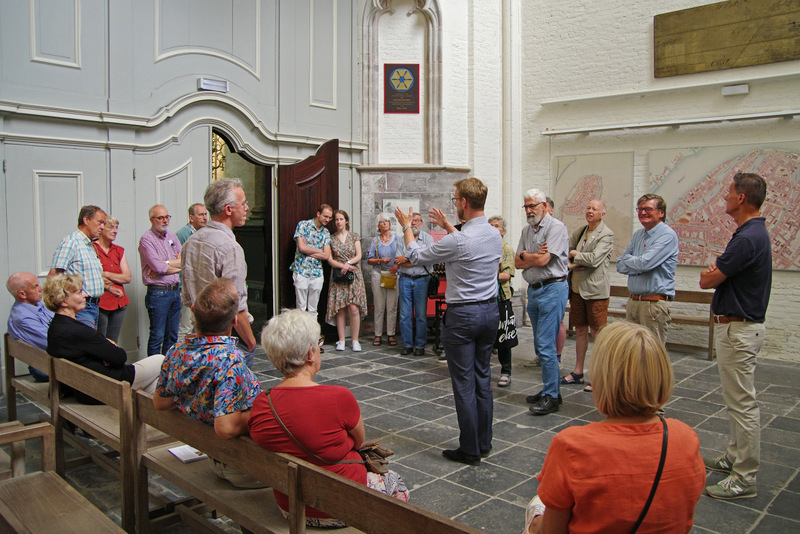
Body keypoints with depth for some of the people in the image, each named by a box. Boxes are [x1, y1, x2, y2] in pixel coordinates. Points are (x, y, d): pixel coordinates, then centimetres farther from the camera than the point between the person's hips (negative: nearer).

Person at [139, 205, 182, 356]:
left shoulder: (172, 237, 14)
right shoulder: (146, 239, -7)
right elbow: (158, 267, -18)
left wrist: (165, 263, -12)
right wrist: (177, 265, -3)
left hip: (175, 291, 7)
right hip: (158, 293, -6)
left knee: (172, 336, 12)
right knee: (157, 336, -2)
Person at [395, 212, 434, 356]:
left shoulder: (427, 238, 4)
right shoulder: (402, 240, 9)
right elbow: (399, 263, -2)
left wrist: (407, 259, -8)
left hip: (422, 280, -2)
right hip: (405, 279, 2)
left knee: (421, 315, -1)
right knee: (405, 315, 3)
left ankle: (420, 345, 9)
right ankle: (407, 344, 13)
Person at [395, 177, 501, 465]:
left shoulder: (457, 241, -21)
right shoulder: (495, 235, 2)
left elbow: (415, 256, -5)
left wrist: (406, 226, 11)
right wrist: (448, 226, 31)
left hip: (462, 315, -8)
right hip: (490, 310, 8)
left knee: (464, 383, 2)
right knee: (483, 378, 16)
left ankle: (470, 450, 11)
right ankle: (484, 442, 26)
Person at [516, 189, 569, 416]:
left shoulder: (556, 227, -10)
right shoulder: (527, 231, 15)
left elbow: (542, 260, -19)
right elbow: (518, 263, 8)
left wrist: (525, 256, -1)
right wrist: (535, 256, -9)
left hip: (552, 289, -8)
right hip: (533, 290, 8)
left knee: (546, 345, -9)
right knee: (540, 345, 13)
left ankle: (551, 397, -1)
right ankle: (551, 389, 25)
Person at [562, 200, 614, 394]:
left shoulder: (606, 235, -8)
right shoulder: (580, 232, 13)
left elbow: (594, 259, -19)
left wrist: (575, 254, -5)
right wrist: (571, 264, -4)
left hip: (595, 290, -6)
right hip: (577, 288, 6)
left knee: (597, 333, -1)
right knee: (580, 330, 13)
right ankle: (578, 372, 24)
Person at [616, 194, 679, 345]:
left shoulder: (667, 235, -9)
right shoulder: (637, 235, 15)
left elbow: (644, 263, -20)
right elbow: (620, 266, 11)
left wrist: (628, 259, 0)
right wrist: (637, 264, -7)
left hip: (654, 303, -7)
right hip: (633, 302, 7)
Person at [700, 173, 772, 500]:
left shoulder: (748, 238, -22)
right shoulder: (753, 232, 12)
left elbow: (707, 280, -18)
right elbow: (715, 275, 16)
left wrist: (711, 273, 1)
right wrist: (715, 271, -4)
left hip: (738, 329, -11)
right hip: (737, 326, 11)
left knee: (742, 402, -3)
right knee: (737, 400, 20)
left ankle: (745, 478, 5)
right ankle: (735, 457, 33)